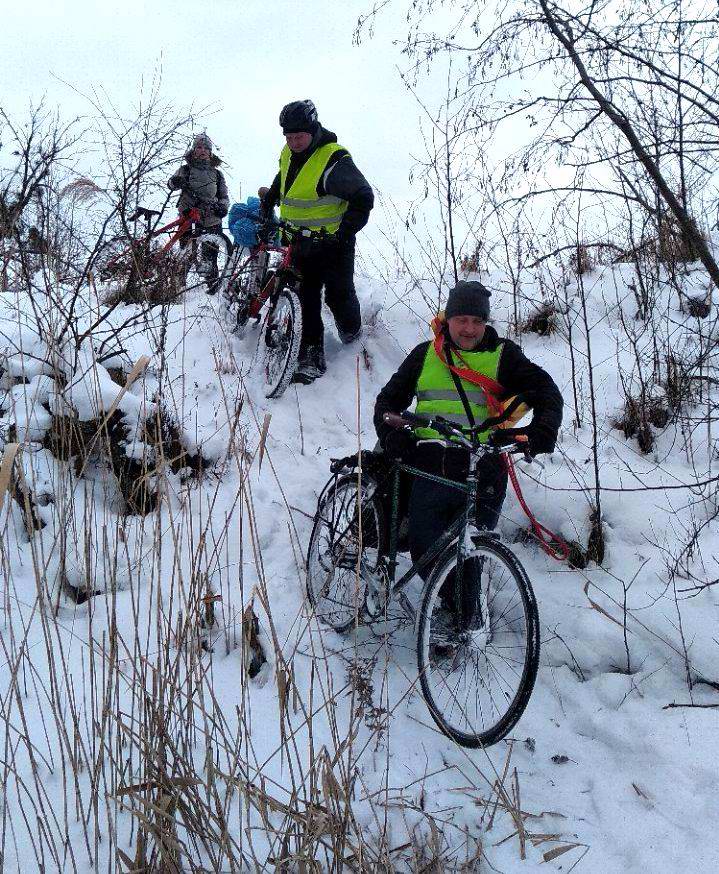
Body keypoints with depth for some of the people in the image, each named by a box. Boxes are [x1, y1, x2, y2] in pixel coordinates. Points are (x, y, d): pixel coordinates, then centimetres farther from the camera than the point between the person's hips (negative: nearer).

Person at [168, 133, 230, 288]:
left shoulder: (217, 173, 16)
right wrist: (175, 181, -29)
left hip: (211, 219, 1)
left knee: (210, 255, -1)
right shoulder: (186, 169, 9)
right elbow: (171, 183, -4)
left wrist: (222, 207, -6)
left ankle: (213, 284, 10)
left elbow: (224, 195, 17)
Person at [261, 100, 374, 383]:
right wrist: (267, 204, 29)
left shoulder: (334, 161, -20)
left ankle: (352, 333, 33)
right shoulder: (288, 154, 5)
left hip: (332, 243, -6)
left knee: (338, 295, 2)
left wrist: (344, 233, -25)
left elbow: (363, 198, -20)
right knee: (307, 297, 3)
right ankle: (312, 355, 6)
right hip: (300, 242, 6)